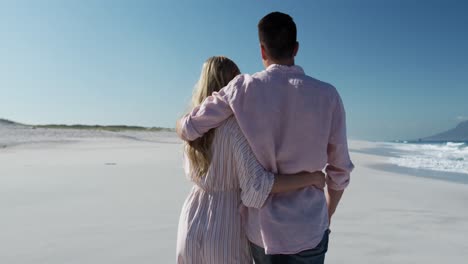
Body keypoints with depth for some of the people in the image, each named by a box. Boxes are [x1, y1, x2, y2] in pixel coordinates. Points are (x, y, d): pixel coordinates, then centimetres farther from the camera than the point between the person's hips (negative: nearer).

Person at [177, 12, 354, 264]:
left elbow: (187, 128, -6)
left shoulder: (243, 88, -11)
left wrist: (182, 125, 19)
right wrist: (328, 215, 15)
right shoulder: (327, 95, -9)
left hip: (261, 227, 1)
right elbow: (340, 168, -2)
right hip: (308, 230, -1)